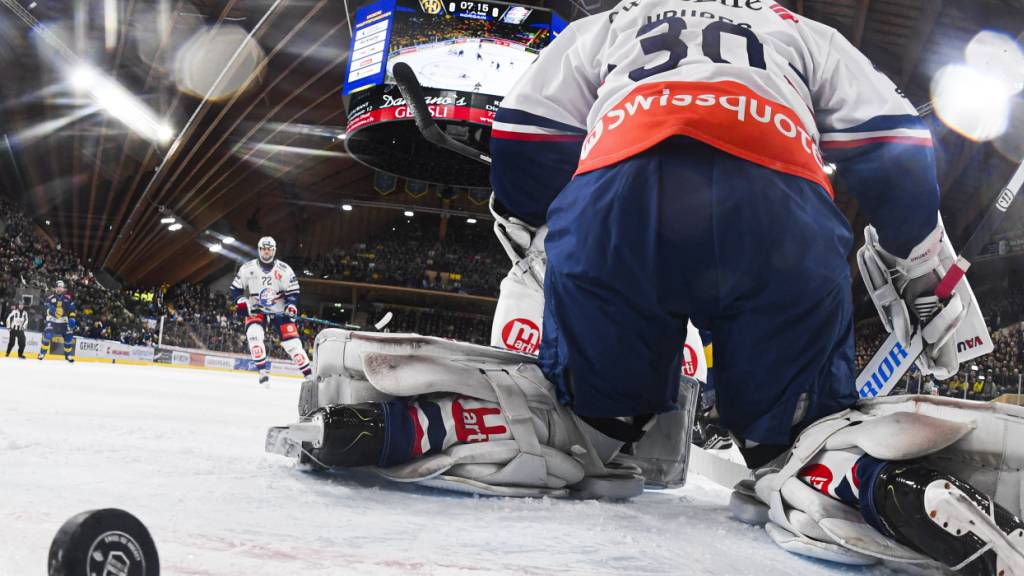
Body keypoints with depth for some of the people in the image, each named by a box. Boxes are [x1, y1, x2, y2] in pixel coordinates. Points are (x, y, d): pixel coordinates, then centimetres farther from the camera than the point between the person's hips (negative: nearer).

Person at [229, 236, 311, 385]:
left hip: (279, 310, 0)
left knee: (291, 340, -8)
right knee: (253, 333, -26)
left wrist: (291, 306, -20)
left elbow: (293, 291, -4)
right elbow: (235, 288, 3)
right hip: (256, 310, 1)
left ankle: (308, 373, -2)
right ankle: (263, 371, -21)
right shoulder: (248, 268, -5)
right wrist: (241, 302, -12)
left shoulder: (284, 269, -8)